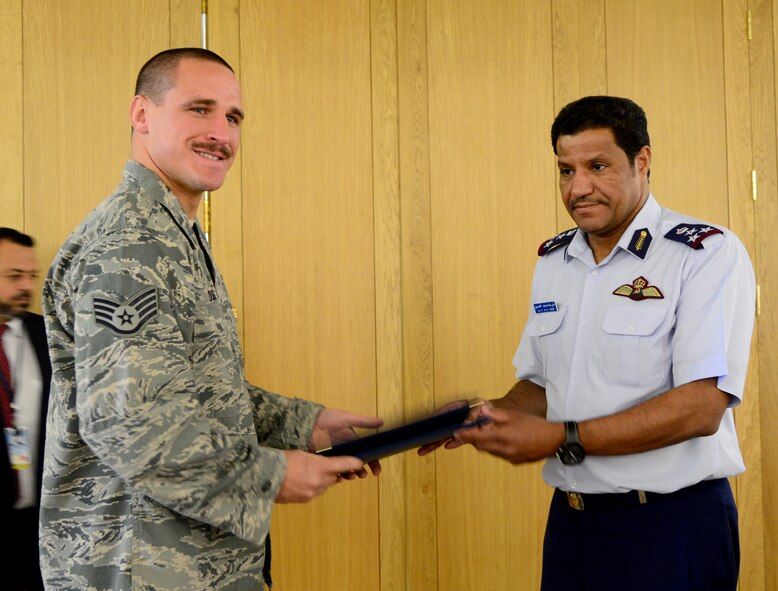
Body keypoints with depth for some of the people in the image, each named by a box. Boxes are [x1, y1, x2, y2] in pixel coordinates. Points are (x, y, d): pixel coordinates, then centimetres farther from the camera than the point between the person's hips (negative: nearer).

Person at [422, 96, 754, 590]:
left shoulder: (708, 254, -11)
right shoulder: (553, 261, 9)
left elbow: (701, 407, -20)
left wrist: (563, 439, -22)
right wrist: (488, 417, -3)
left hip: (671, 527, -6)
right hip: (571, 523, 6)